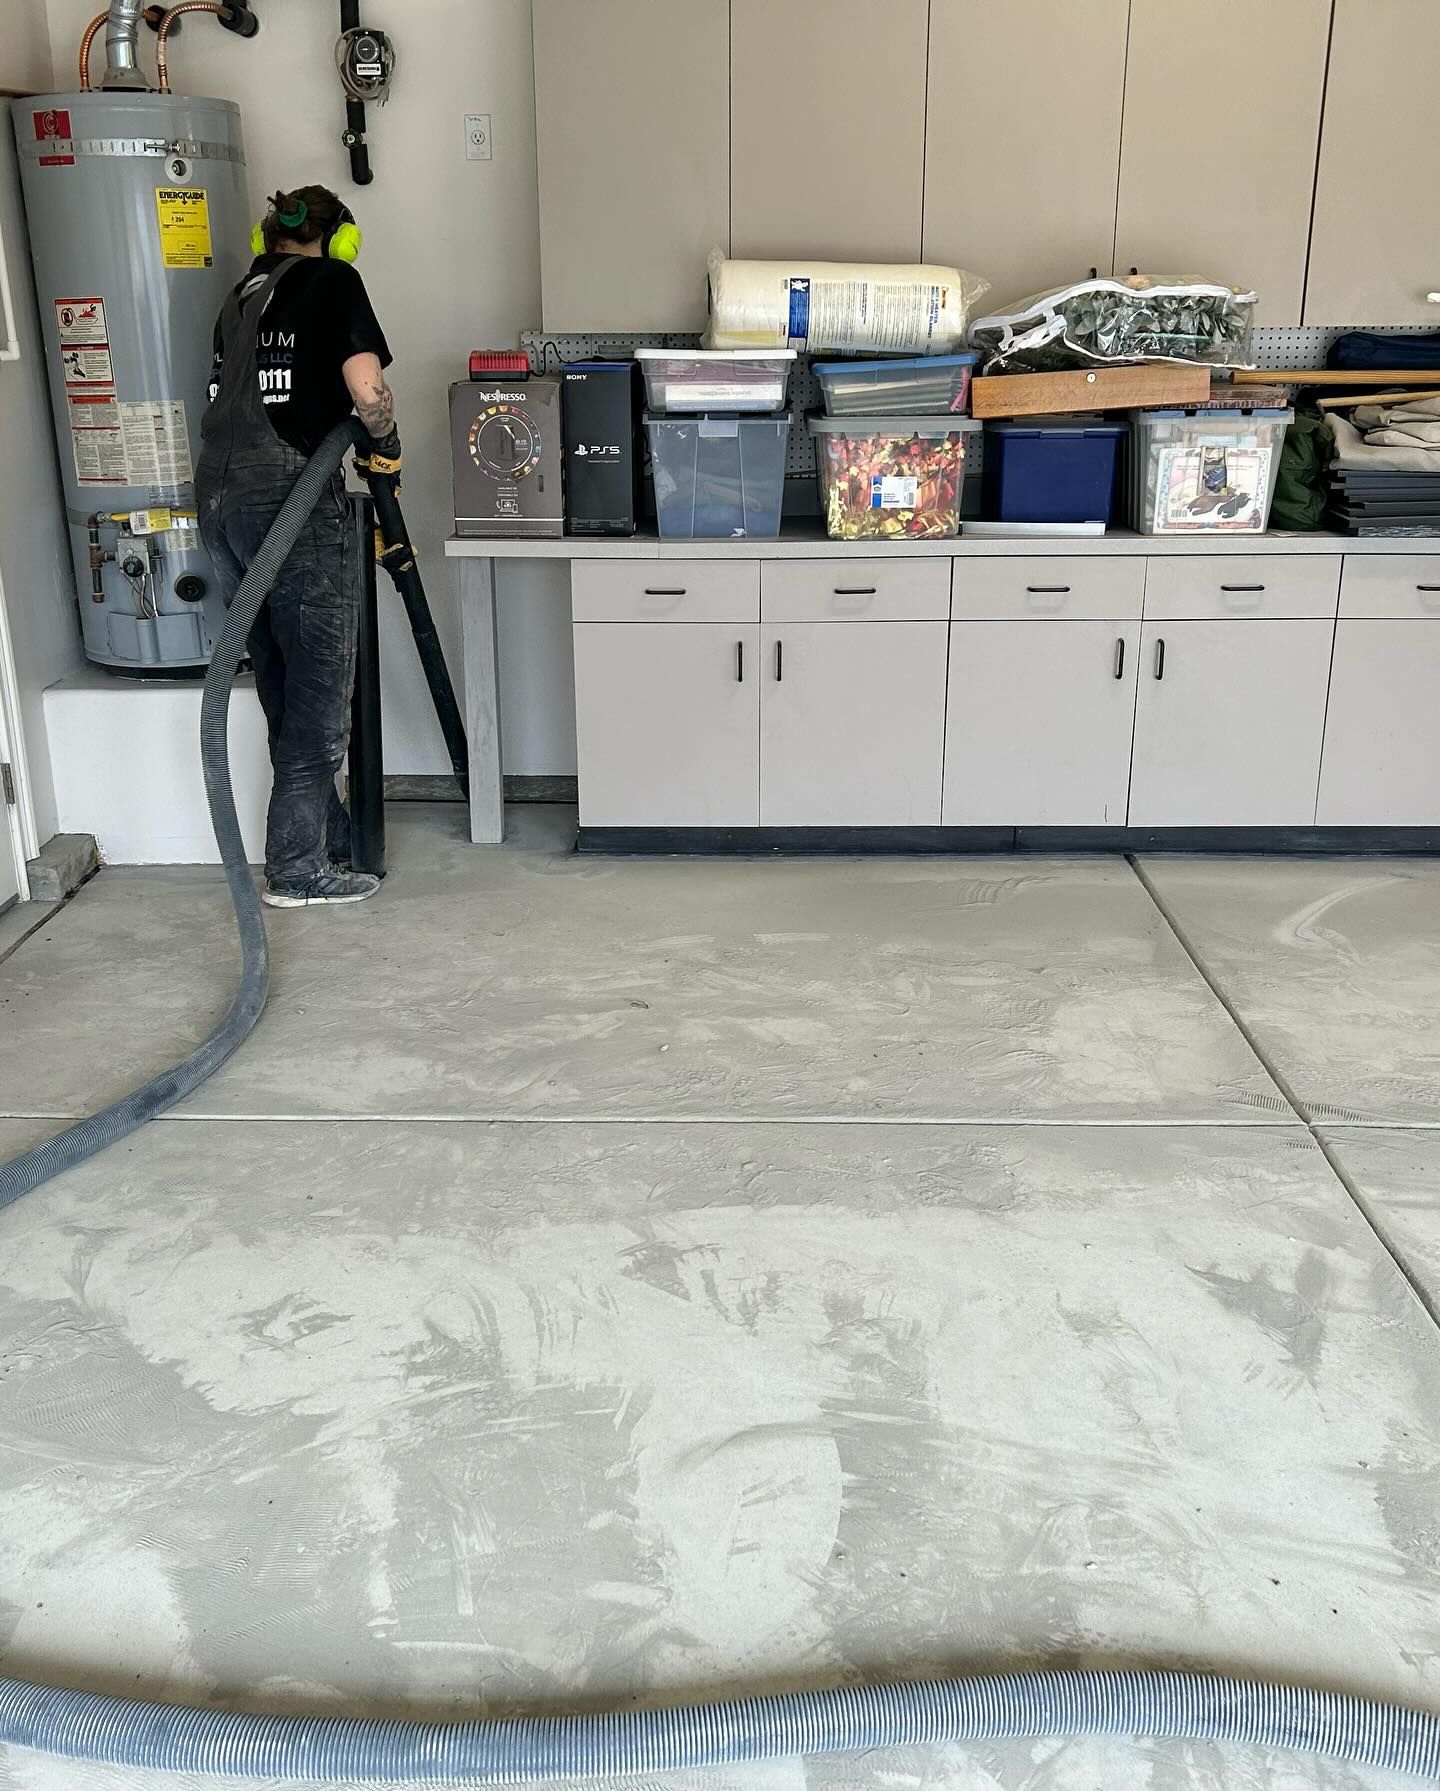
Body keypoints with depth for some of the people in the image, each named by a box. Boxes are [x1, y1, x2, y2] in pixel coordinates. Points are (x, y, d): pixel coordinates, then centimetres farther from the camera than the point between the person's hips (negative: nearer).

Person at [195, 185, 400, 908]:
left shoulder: (243, 294, 21)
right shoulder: (332, 279, 1)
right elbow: (367, 390, -13)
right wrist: (385, 444, 7)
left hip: (218, 493, 7)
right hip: (290, 495, -7)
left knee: (282, 685, 15)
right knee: (320, 686, 1)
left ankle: (331, 836, 27)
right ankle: (297, 869, 5)